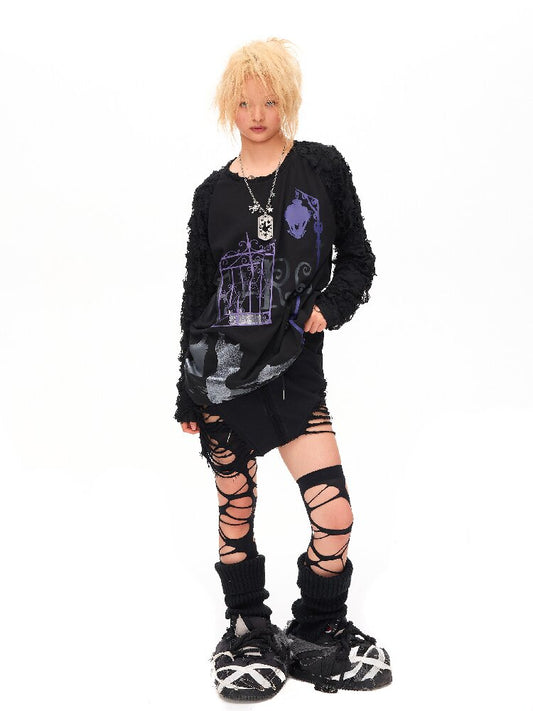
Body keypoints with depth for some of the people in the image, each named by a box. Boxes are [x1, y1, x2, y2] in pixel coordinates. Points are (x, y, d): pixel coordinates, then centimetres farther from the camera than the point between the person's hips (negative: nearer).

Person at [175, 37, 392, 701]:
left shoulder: (322, 168, 4)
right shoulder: (213, 193, 7)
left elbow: (358, 260, 10)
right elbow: (196, 292, 11)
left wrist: (331, 307, -11)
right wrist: (188, 393, 11)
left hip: (294, 368, -1)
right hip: (219, 373, 1)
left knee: (335, 512, -8)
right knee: (235, 506, 8)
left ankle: (317, 634, 16)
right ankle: (247, 632, 29)